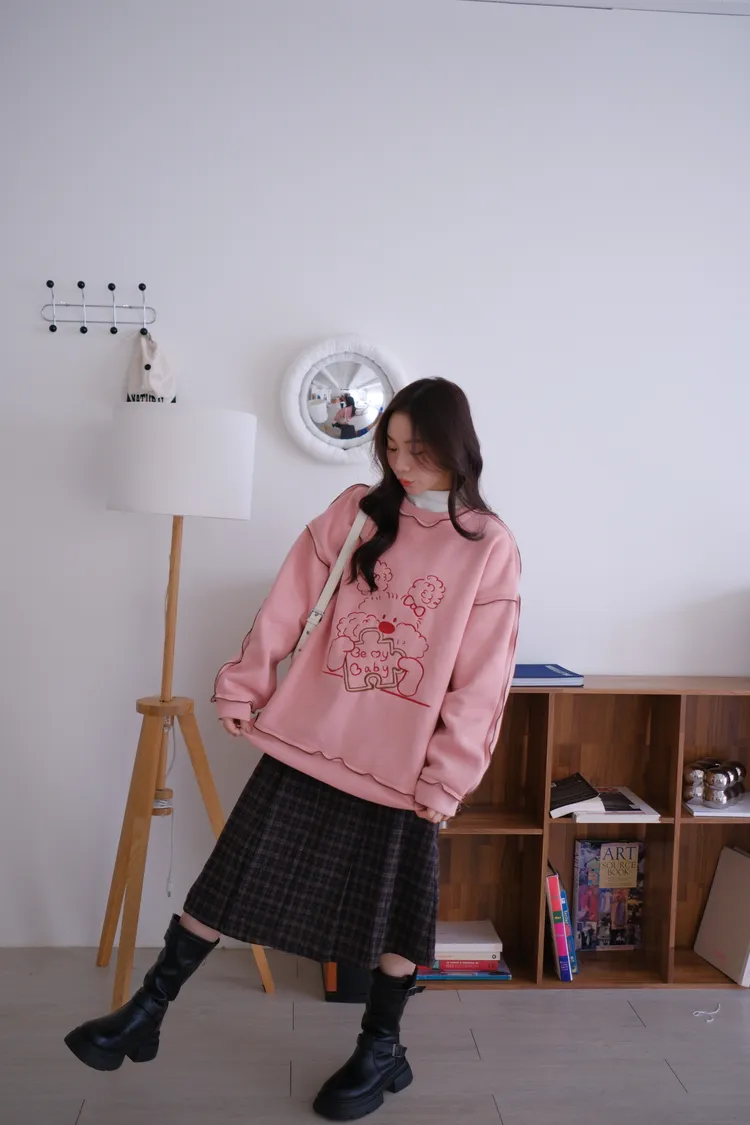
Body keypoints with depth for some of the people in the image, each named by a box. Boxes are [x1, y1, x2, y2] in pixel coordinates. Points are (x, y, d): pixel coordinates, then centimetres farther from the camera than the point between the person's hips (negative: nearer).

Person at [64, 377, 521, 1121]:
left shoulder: (490, 549, -5)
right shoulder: (357, 511, 2)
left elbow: (481, 680, -7)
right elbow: (289, 605, 3)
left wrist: (448, 775, -9)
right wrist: (242, 686, 1)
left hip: (399, 759, -2)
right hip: (308, 738, 2)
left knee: (394, 902, 11)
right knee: (238, 872, 10)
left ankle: (381, 1048, 34)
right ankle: (147, 1013, 26)